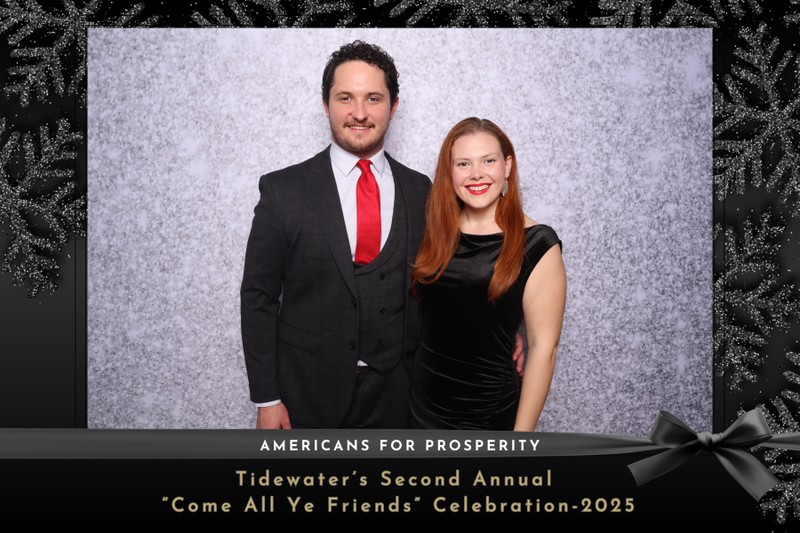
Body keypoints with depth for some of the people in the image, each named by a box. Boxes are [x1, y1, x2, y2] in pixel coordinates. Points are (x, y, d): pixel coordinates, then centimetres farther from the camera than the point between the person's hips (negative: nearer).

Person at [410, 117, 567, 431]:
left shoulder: (536, 244, -12)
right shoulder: (435, 233, 0)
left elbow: (543, 347, -12)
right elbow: (419, 317, 9)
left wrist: (522, 435, -13)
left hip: (490, 415, -3)